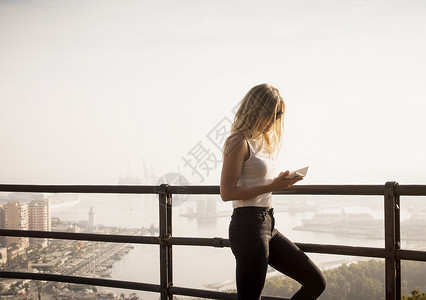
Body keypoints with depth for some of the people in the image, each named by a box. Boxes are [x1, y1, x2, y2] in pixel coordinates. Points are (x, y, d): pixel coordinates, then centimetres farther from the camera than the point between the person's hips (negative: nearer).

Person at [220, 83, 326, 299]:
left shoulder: (263, 140, 17)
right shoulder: (240, 142, -11)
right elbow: (227, 192, -17)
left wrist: (281, 183, 10)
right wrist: (271, 186, -20)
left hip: (267, 225, 9)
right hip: (248, 226, -9)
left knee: (316, 282, 9)